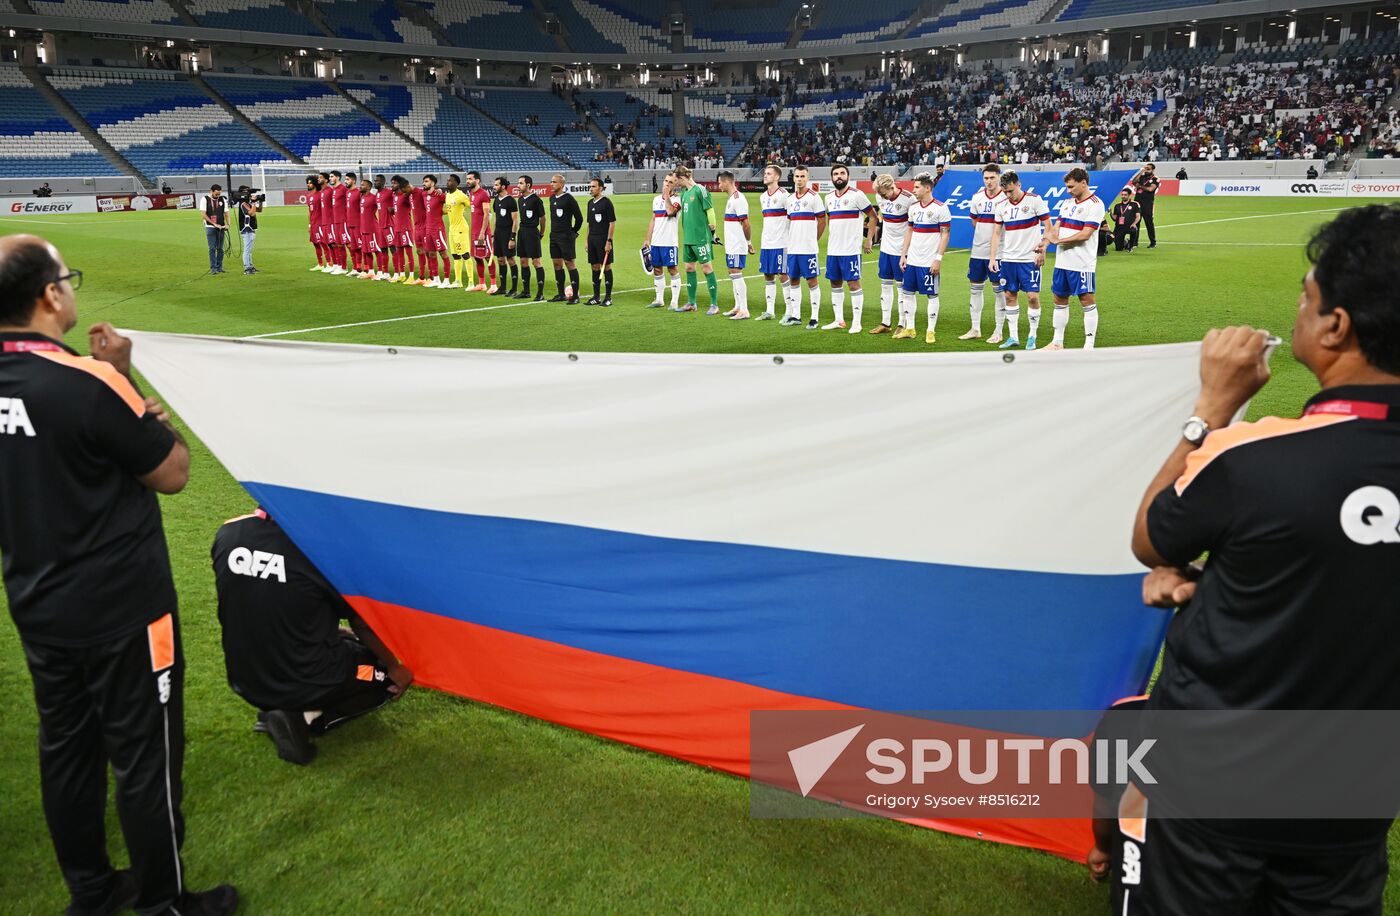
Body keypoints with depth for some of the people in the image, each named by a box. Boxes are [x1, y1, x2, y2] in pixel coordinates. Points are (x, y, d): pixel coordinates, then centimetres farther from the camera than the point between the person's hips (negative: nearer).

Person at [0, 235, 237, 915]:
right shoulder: (84, 382, -23)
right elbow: (172, 472, -14)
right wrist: (128, 384, -6)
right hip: (121, 610, -7)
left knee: (65, 749, 19)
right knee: (144, 758, 7)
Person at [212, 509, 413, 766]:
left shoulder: (226, 534, -7)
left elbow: (247, 608, 10)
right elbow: (360, 622, -8)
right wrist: (394, 667, 11)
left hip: (246, 682, 7)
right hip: (308, 683, -6)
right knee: (390, 675, 18)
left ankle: (274, 707, 11)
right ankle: (307, 718, -3)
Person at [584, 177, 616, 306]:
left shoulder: (606, 202, -9)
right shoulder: (590, 203, 13)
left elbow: (612, 223, -12)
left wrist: (609, 241, -17)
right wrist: (587, 241, 15)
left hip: (603, 239, -7)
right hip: (592, 238, 7)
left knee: (606, 267, -2)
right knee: (595, 267, 10)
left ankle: (608, 297, 4)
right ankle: (596, 297, 17)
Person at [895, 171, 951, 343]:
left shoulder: (940, 208, -9)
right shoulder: (913, 207, 10)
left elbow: (946, 234, -9)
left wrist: (938, 258, -15)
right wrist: (903, 254, 11)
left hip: (929, 262, -7)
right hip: (912, 259, 7)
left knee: (932, 295, 1)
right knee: (907, 292, 9)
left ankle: (931, 332, 8)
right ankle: (909, 329, 18)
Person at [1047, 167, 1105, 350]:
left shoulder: (1095, 204, -9)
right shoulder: (1067, 203, 15)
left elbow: (1085, 234, -17)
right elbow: (1056, 227, 13)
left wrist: (1060, 240, -14)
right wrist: (1045, 241, -7)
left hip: (1082, 264, -8)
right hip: (1062, 261, 8)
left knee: (1087, 301, -3)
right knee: (1060, 300, 12)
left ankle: (1089, 346, 1)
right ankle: (1058, 342, 23)